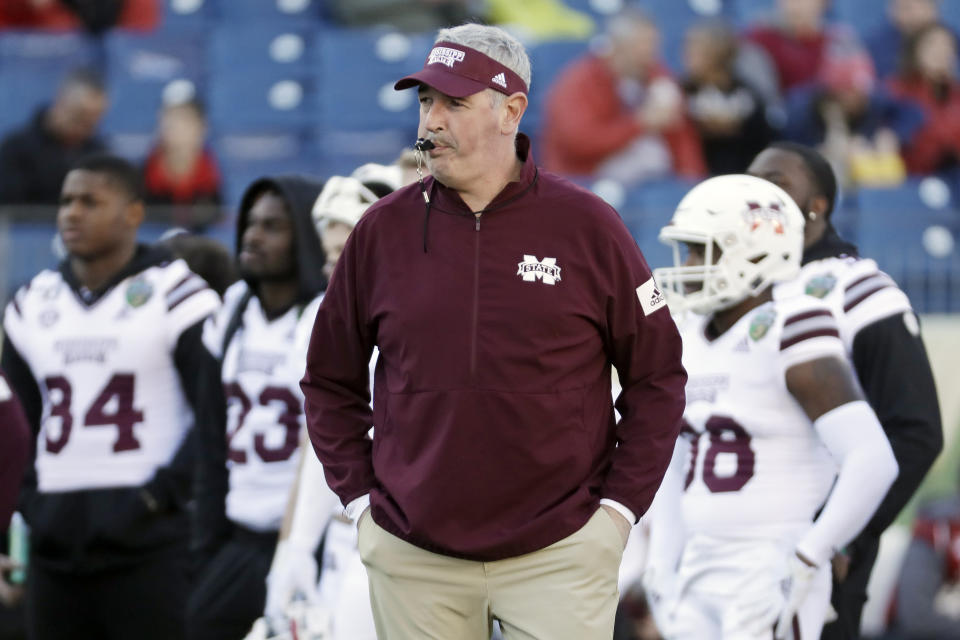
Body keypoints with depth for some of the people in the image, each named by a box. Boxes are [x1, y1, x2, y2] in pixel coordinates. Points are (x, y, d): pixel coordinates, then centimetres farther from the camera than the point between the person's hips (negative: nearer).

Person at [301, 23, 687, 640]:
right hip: (413, 559, 2)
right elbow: (331, 381, 14)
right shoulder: (383, 230, 4)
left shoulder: (585, 226, -1)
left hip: (560, 551, -2)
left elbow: (657, 376, 4)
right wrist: (359, 495, 5)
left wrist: (618, 506, -2)